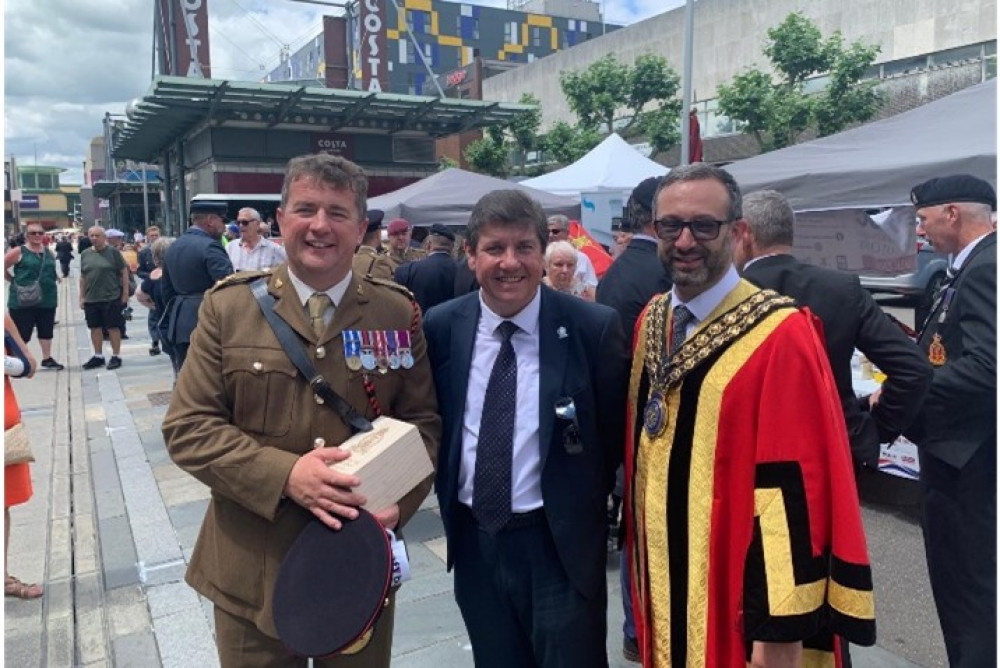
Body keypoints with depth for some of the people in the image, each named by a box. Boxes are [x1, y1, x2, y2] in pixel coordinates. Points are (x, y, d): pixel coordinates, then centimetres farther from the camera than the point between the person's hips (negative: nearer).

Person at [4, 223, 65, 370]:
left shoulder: (49, 252, 10)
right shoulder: (18, 252, -7)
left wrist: (55, 278, 8)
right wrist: (15, 281, -5)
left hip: (47, 299, 5)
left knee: (46, 330, 14)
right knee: (21, 333, -1)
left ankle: (47, 359, 26)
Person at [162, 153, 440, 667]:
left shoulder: (398, 313, -1)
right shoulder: (228, 306, -4)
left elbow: (424, 423, 1)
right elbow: (187, 427, -6)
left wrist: (397, 501, -17)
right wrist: (285, 475, -20)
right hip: (251, 568, 0)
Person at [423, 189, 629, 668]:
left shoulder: (593, 326, -12)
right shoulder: (441, 327, -3)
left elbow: (614, 430, -3)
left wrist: (582, 507, -1)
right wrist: (448, 496, 6)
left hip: (559, 542, -3)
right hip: (473, 540, 4)